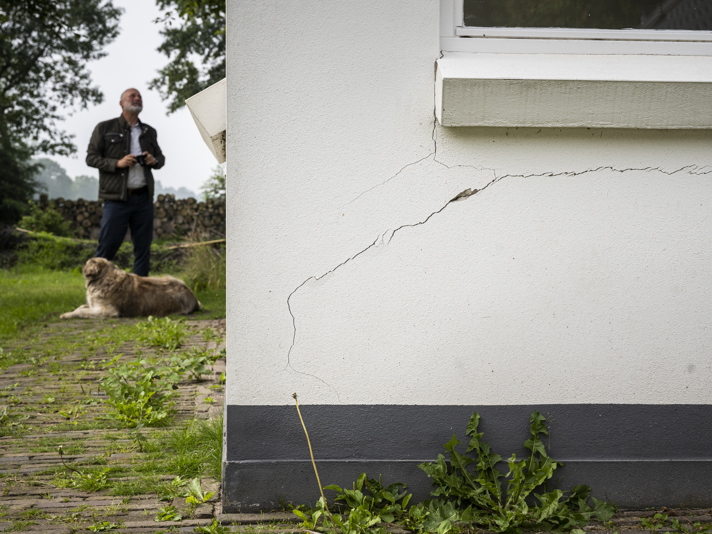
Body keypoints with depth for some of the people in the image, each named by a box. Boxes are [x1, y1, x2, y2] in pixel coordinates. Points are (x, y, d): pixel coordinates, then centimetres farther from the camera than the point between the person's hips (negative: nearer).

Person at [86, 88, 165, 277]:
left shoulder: (149, 132, 17)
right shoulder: (105, 128, 4)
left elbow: (161, 158, 25)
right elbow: (91, 158, 1)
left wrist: (154, 161, 1)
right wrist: (117, 163, -14)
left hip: (144, 197, 4)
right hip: (117, 198, -4)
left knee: (143, 247, 5)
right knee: (108, 245, -5)